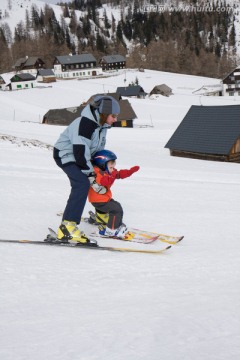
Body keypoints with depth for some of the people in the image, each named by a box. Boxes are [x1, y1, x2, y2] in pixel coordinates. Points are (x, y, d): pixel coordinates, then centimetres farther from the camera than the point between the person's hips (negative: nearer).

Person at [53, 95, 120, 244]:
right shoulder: (85, 124, -30)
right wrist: (92, 177, -29)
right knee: (82, 183, -29)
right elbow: (81, 152, -33)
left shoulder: (102, 124, 2)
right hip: (65, 155, -10)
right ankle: (67, 227, -35)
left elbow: (99, 149, 13)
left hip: (79, 156, 11)